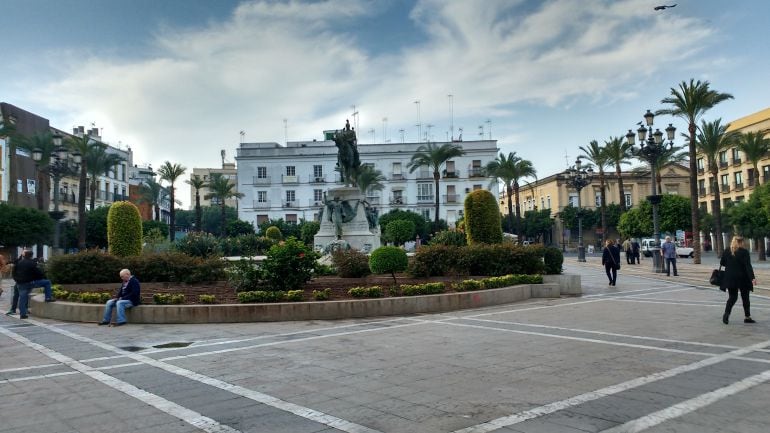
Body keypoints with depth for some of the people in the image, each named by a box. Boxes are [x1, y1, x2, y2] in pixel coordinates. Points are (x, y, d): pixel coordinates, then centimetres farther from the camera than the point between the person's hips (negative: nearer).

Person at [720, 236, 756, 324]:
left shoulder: (726, 251, 2)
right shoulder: (744, 252, -10)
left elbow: (722, 262, 9)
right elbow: (748, 266, -17)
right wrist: (752, 278, -20)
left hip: (730, 278, 3)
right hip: (743, 279, -3)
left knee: (732, 297, 9)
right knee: (745, 298, 11)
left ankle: (726, 313, -12)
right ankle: (747, 317, 17)